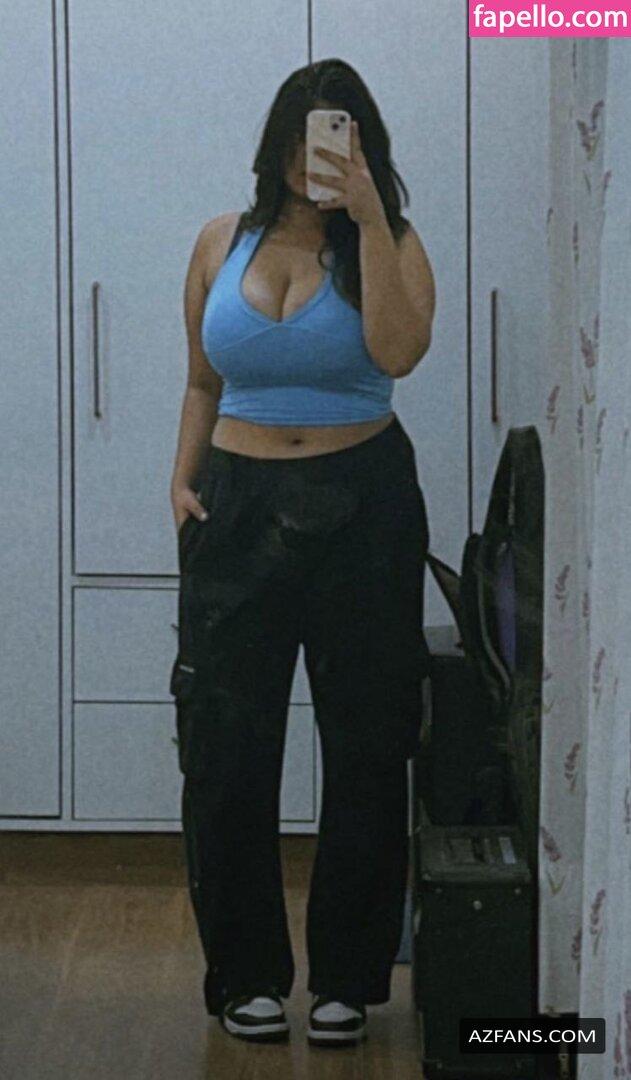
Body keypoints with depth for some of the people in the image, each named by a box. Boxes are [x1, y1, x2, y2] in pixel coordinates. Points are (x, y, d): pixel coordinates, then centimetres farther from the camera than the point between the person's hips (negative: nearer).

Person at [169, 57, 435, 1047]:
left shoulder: (390, 244, -2)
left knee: (364, 743, 5)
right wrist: (184, 479, 1)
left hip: (362, 505, -2)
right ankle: (246, 975, 16)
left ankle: (347, 977, 18)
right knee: (226, 744, 3)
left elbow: (399, 351, -22)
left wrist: (369, 218, -22)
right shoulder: (224, 244, 6)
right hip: (239, 509, 2)